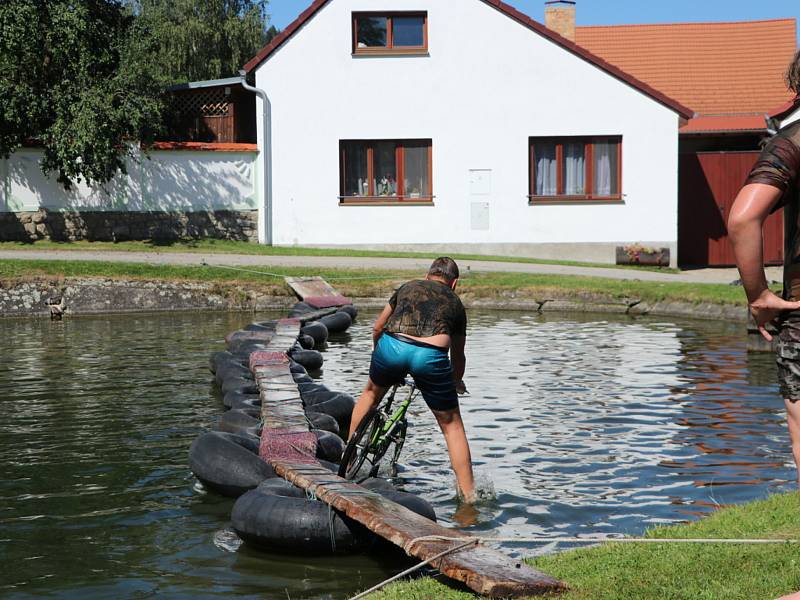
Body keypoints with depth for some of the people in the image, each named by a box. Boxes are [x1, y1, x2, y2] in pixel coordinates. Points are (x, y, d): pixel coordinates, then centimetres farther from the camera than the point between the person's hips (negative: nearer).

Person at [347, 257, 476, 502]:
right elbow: (458, 355, 39)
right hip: (430, 355, -1)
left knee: (371, 393, 34)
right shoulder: (455, 303, 29)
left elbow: (377, 328, 38)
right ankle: (469, 496, 15)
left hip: (391, 345, 1)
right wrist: (456, 383, 59)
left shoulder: (408, 287, 31)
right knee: (451, 424, 15)